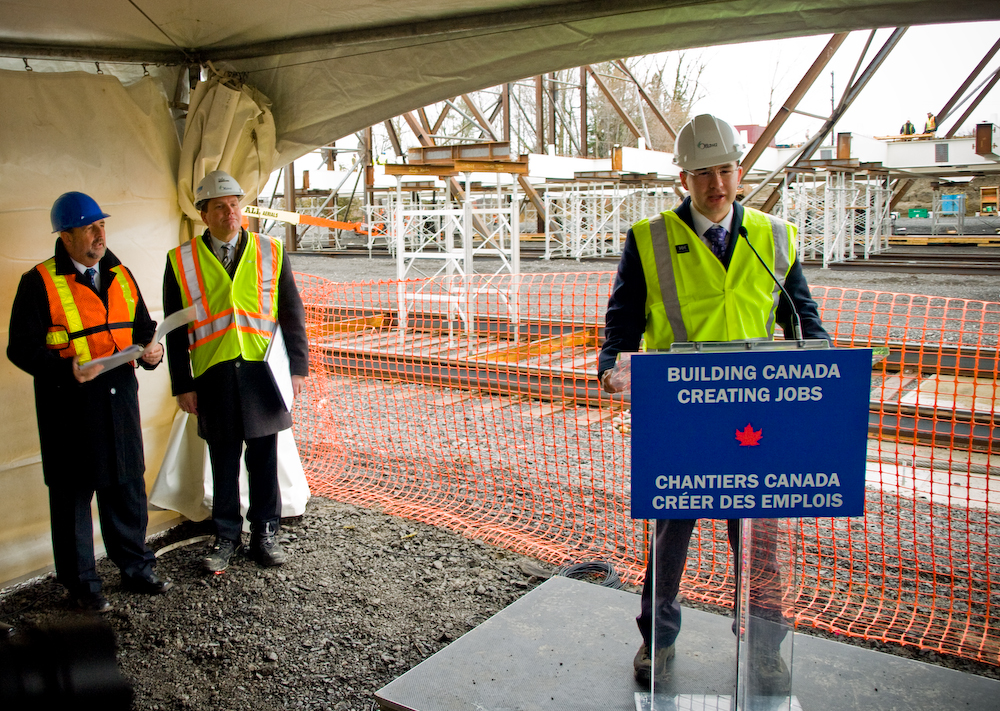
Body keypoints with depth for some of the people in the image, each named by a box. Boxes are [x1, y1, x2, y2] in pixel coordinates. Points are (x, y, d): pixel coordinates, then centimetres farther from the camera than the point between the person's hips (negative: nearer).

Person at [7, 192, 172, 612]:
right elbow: (22, 348, -9)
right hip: (70, 406, -5)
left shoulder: (120, 276, 11)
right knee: (73, 496, 6)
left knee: (127, 489, 14)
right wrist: (67, 369, -25)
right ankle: (81, 584, 22)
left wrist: (151, 351, -3)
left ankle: (135, 569, 31)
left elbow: (142, 328, 19)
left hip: (119, 399, 5)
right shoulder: (40, 282, -7)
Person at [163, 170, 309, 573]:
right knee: (223, 462, 9)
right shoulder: (181, 261, 5)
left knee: (264, 459, 7)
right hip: (214, 377, 0)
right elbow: (175, 330, 5)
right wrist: (182, 385, 1)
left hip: (263, 373, 0)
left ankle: (265, 534, 22)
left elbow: (292, 314, 7)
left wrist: (298, 367, 1)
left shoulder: (271, 253, 6)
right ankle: (226, 537, 24)